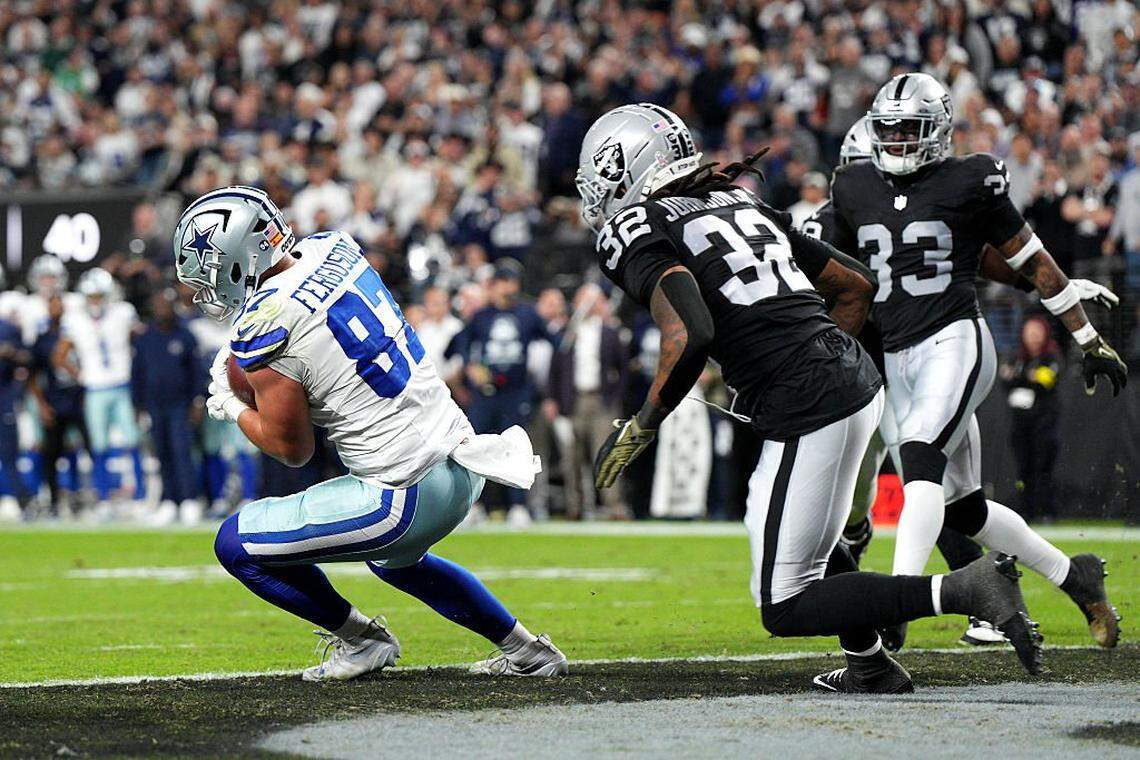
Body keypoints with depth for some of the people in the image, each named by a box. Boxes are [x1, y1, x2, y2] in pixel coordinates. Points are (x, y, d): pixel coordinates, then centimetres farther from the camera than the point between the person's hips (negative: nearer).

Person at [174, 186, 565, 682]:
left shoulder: (264, 333, -19)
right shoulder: (332, 249, 4)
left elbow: (293, 449, -6)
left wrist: (234, 409, 10)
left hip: (408, 499, -9)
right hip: (461, 468, 9)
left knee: (235, 545, 1)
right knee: (395, 560, 39)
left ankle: (362, 639, 12)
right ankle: (525, 650, 35)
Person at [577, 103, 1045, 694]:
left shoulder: (639, 232, -5)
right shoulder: (744, 206, 19)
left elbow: (691, 335, -22)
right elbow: (856, 285, 23)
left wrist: (640, 428, -10)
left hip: (808, 416, -9)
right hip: (858, 380, 9)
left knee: (785, 609, 0)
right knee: (787, 520, 34)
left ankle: (965, 590, -11)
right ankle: (870, 666, 37)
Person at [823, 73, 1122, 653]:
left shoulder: (969, 183, -2)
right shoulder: (856, 189, 12)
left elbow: (1033, 263, 4)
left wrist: (1090, 341, 6)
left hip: (954, 342, -6)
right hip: (897, 360, 6)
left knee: (921, 460, -29)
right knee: (962, 507, 9)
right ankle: (1072, 575, 28)